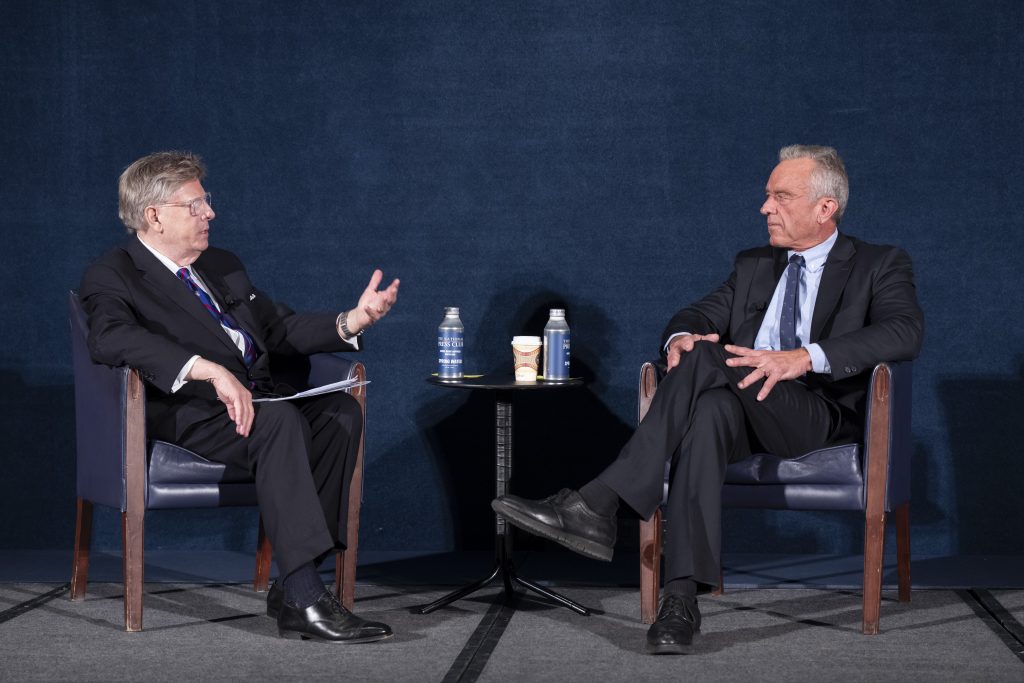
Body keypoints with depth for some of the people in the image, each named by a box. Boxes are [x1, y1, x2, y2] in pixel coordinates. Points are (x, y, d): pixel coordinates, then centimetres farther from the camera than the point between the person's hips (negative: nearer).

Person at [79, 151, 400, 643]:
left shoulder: (223, 266, 26)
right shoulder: (111, 277, 0)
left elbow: (283, 330, 26)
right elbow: (110, 339, -22)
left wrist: (353, 320, 7)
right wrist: (209, 370, -33)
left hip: (257, 399, 7)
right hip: (186, 415, -7)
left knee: (340, 410, -22)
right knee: (279, 420, -35)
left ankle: (291, 590, -25)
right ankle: (305, 598, -38)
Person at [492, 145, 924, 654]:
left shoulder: (881, 266, 9)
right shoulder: (753, 266, 26)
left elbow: (905, 332, -11)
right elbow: (700, 316, 15)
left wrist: (804, 357, -26)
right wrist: (681, 336, -13)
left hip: (819, 417, -4)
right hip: (739, 409, 4)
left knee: (705, 358, -31)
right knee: (710, 407, -37)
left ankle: (599, 503, -38)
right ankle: (682, 598, -47)